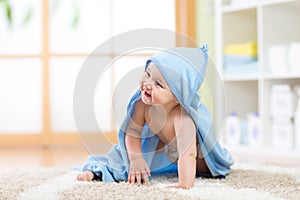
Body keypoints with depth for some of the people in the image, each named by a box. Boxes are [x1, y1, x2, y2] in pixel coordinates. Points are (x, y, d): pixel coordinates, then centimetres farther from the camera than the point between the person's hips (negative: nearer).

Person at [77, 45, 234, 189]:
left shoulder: (183, 118, -49)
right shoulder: (143, 102, -32)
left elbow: (188, 155, -55)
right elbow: (132, 130, -17)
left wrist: (184, 186, -66)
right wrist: (136, 159, -28)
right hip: (162, 145, 3)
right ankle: (98, 169, 22)